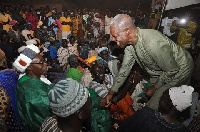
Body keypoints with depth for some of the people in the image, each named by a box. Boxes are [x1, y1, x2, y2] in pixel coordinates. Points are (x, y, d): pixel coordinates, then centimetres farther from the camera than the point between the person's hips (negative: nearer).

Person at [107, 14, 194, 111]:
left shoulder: (153, 43, -39)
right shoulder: (129, 42, -13)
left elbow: (172, 70, -26)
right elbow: (125, 68, -4)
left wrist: (155, 87, -11)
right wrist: (111, 92, -2)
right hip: (161, 71, 7)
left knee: (153, 106, -9)